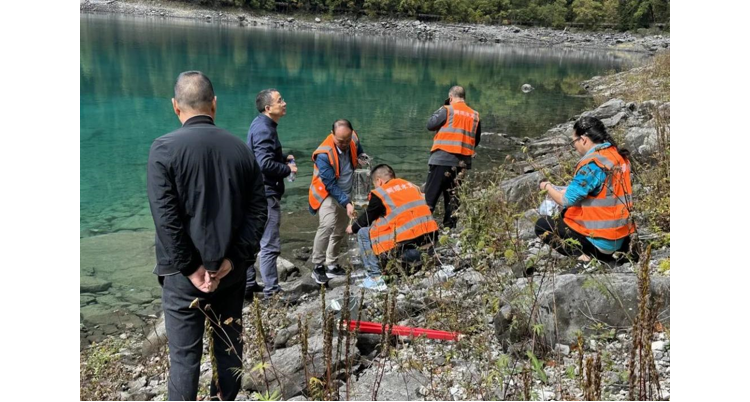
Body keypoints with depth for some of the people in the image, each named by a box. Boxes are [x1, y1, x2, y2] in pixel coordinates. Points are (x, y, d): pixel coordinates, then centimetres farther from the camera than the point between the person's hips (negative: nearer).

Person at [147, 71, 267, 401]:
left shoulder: (164, 148, -10)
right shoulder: (240, 148, 2)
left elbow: (165, 217, -16)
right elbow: (258, 210, -1)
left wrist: (190, 267, -11)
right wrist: (233, 258, -4)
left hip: (185, 273, -3)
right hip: (230, 270, 4)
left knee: (185, 355, 6)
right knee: (230, 345, 16)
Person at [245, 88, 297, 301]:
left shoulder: (261, 125, 13)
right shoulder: (264, 130, -19)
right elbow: (266, 163, -27)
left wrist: (284, 158, 10)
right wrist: (288, 169, -12)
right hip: (266, 193, -11)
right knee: (270, 245, -5)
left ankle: (248, 285, 27)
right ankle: (272, 292, 1)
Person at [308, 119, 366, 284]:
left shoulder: (353, 141, -10)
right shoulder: (324, 154, -29)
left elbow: (360, 152, 15)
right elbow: (330, 185, -28)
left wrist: (362, 158, -7)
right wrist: (346, 203, -33)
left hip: (345, 194, 7)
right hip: (327, 194, -7)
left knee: (340, 231, 12)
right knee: (328, 225, -28)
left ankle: (331, 265, 25)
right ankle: (318, 267, -20)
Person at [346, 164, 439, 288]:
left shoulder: (380, 193, 2)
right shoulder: (412, 186, 20)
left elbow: (367, 217, 12)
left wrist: (353, 228, 32)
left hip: (405, 243, -7)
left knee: (363, 233, 10)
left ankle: (375, 277, 5)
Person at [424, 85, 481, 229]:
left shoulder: (447, 110, -5)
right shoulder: (475, 115, 9)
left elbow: (430, 125, -4)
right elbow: (476, 140, 14)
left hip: (442, 159, -4)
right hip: (463, 162, 5)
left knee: (430, 194, -1)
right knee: (453, 196, 11)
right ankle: (450, 226, 12)